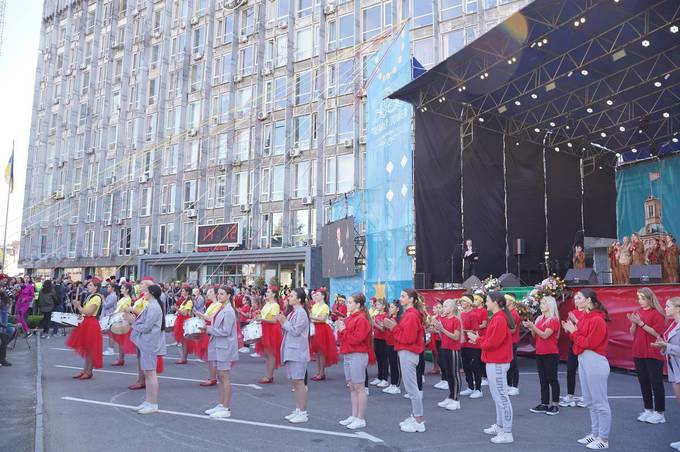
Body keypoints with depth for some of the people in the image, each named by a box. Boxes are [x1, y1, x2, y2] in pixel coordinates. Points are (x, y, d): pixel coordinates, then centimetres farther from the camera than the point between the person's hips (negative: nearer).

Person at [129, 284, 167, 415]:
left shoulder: (153, 307, -17)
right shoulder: (151, 306, 15)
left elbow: (146, 327, -20)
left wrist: (134, 325, -5)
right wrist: (135, 322, 3)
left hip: (150, 344, -10)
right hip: (146, 343, 10)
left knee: (150, 373, -5)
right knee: (147, 373, 14)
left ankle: (153, 405, 1)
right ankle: (148, 401, 22)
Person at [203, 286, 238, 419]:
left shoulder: (228, 311, -16)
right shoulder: (219, 308, 12)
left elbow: (225, 331, -20)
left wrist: (209, 329, -14)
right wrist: (208, 329, 1)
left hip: (224, 347, -9)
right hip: (217, 346, 9)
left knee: (224, 377, -3)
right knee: (220, 377, 14)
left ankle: (226, 409, 4)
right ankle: (221, 405, 24)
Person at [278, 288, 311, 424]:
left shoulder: (301, 313, -13)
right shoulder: (292, 312, 15)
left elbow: (295, 331, -19)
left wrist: (284, 322, -11)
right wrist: (282, 322, 3)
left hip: (298, 351, -9)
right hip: (290, 351, 9)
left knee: (299, 381, -5)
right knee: (294, 381, 13)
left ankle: (303, 413, 2)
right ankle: (298, 410, 21)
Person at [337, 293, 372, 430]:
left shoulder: (361, 319, -13)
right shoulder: (349, 318, 15)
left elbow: (356, 339, -21)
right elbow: (341, 337, 19)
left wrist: (344, 331, -12)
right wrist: (340, 330, -1)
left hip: (358, 356, -9)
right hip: (348, 355, 9)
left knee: (358, 387, -3)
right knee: (352, 387, 13)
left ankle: (361, 419, 4)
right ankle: (354, 416, 21)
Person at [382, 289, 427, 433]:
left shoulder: (411, 315, -16)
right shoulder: (409, 314, 14)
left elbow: (408, 338, -20)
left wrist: (393, 327, -15)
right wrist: (393, 326, 2)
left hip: (408, 354, -10)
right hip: (407, 353, 10)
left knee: (412, 388, -4)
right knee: (412, 387, 15)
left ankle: (419, 421, 3)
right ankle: (415, 416, 23)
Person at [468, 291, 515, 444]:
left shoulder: (499, 319, -20)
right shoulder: (498, 317, 12)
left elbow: (492, 343, -21)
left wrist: (477, 339, -7)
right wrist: (479, 338, 3)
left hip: (497, 364, -11)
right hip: (496, 362, 11)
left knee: (501, 397, -5)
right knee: (498, 396, 18)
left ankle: (507, 433, 1)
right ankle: (499, 426, 29)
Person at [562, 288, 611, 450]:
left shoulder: (597, 320, -16)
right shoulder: (585, 317, 11)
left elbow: (589, 343, -17)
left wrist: (574, 332, -10)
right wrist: (571, 330, -2)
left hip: (595, 362, -10)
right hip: (583, 360, 10)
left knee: (600, 402, 0)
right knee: (590, 402, 17)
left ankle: (604, 439, 9)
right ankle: (595, 433, 28)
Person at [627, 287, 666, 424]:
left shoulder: (657, 313, -8)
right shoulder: (638, 312, 9)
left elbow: (657, 333, -16)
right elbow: (632, 333, 9)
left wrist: (641, 323, -20)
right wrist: (634, 322, -9)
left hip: (653, 354, -6)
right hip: (639, 353, 6)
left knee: (656, 383, 0)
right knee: (643, 382, 12)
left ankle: (659, 412, 9)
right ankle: (648, 410, 22)